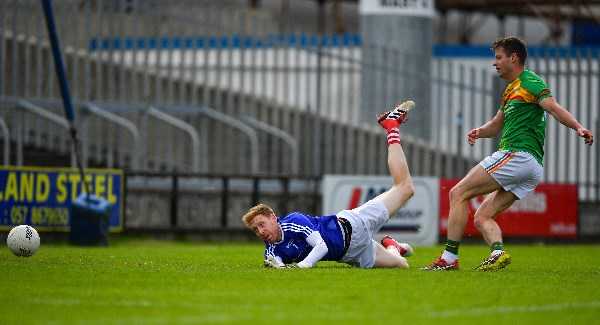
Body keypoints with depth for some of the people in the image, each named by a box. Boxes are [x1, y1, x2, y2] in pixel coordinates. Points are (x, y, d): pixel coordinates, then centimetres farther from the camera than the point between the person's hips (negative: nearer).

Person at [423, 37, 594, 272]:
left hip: (518, 154, -10)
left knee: (458, 193, -9)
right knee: (482, 218, 6)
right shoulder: (511, 89, 26)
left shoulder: (529, 82, -4)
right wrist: (479, 132, 11)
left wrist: (578, 127, -35)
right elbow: (497, 125, 33)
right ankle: (498, 251, -20)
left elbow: (553, 108, -19)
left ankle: (449, 258, -16)